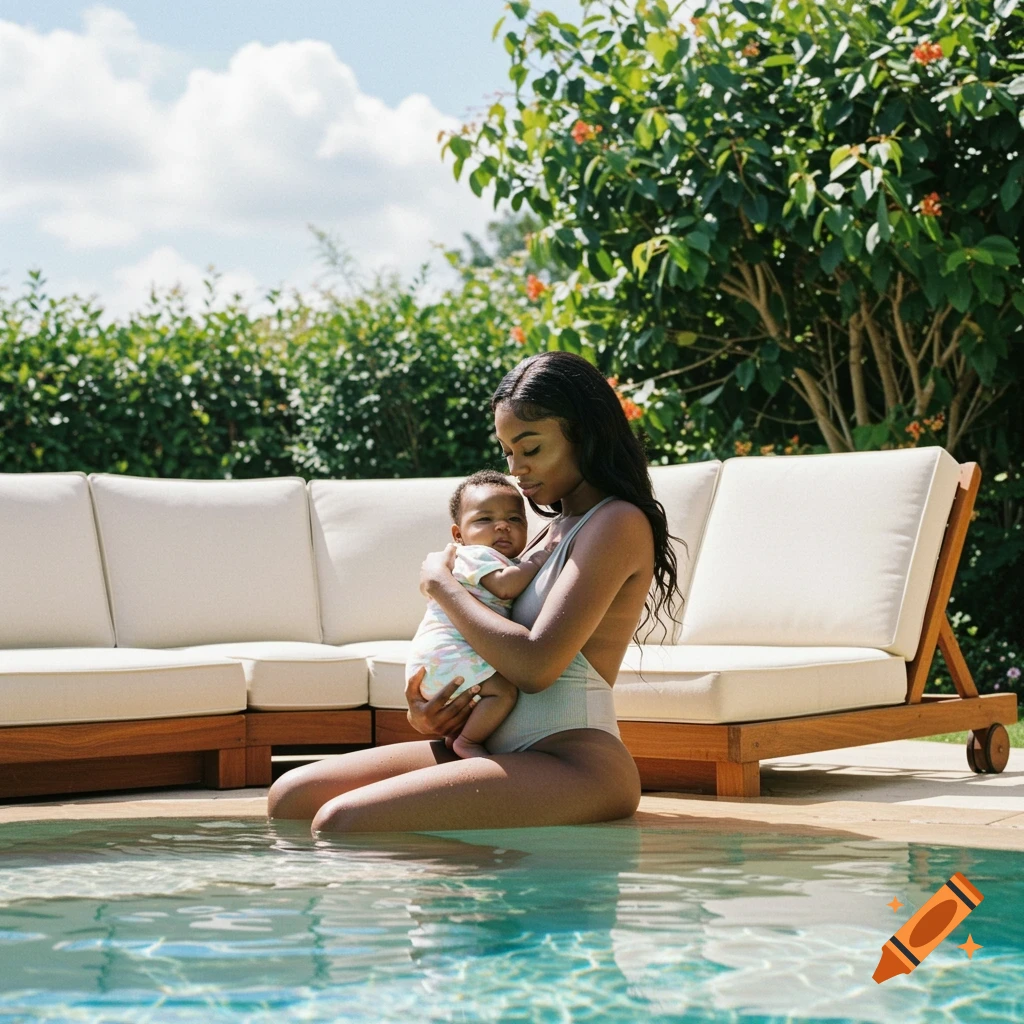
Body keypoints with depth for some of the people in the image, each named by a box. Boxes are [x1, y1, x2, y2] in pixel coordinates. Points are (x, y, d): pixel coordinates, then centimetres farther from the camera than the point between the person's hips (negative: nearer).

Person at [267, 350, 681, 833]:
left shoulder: (618, 523, -7)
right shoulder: (555, 528, 22)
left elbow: (535, 665, -18)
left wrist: (440, 582, -4)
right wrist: (422, 711, 1)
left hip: (574, 765, -10)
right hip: (498, 749, 10)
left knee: (342, 822, -27)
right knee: (291, 797, -3)